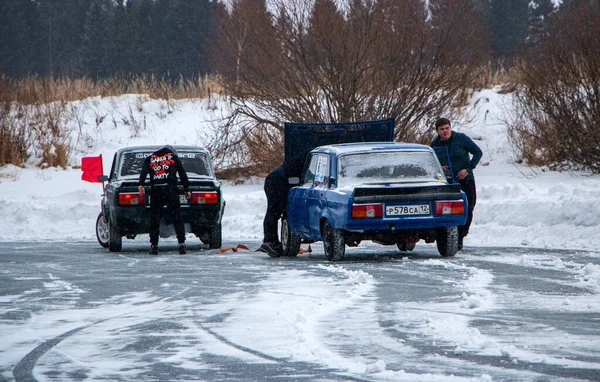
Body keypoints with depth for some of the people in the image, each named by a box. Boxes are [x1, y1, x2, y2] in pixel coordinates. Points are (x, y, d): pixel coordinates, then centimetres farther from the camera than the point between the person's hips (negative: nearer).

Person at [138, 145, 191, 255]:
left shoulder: (149, 159, 19)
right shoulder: (174, 157, 16)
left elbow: (144, 172, 2)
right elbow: (183, 174, 11)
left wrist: (141, 185, -9)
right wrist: (187, 190, 13)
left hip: (155, 190, 1)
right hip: (170, 189, -1)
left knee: (154, 218, 6)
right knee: (176, 217, 1)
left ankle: (154, 245, 3)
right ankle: (182, 244, -5)